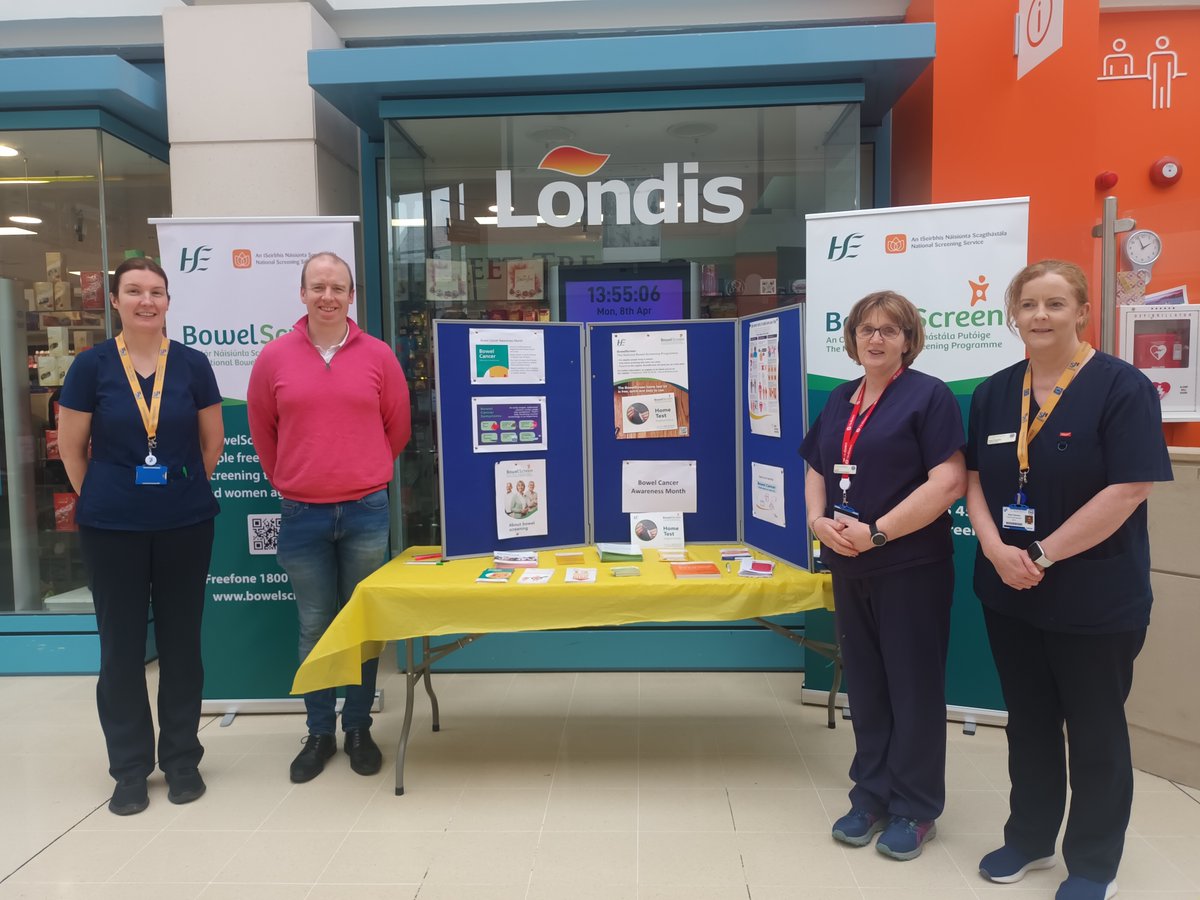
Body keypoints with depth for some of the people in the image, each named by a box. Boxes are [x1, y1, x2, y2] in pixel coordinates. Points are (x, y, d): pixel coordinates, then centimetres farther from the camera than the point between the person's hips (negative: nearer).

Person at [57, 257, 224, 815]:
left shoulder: (192, 364, -1)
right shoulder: (92, 365, -3)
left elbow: (212, 442, 7)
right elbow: (70, 446, 4)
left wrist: (182, 492, 9)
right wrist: (102, 500, 6)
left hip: (186, 525, 1)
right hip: (112, 529, 0)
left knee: (181, 640, 9)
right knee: (121, 646, 8)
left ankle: (182, 758, 25)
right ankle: (129, 768, 24)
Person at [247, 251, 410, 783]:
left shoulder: (377, 355, 0)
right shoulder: (275, 357, 1)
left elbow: (397, 426, 9)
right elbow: (262, 430, 12)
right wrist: (288, 480, 14)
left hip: (366, 513, 0)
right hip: (302, 515, 0)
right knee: (314, 628, 9)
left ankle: (359, 728, 24)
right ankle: (319, 732, 24)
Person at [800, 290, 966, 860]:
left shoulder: (928, 396, -8)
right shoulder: (841, 400, 12)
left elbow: (949, 482, -17)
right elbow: (816, 471, 14)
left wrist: (877, 532, -19)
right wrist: (818, 520, -6)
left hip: (912, 568, -6)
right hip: (849, 567, 6)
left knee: (913, 686, 5)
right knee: (865, 684, 14)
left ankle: (916, 809, 22)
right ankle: (872, 797, 29)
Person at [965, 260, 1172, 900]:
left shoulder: (1122, 387, -10)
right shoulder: (994, 392, 7)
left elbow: (1128, 490, -18)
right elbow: (975, 480, 6)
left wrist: (1043, 554, -18)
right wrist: (996, 549, -11)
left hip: (1095, 600, -5)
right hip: (1008, 594, 5)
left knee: (1094, 732, 10)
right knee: (1028, 722, 17)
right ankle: (1029, 837, 35)